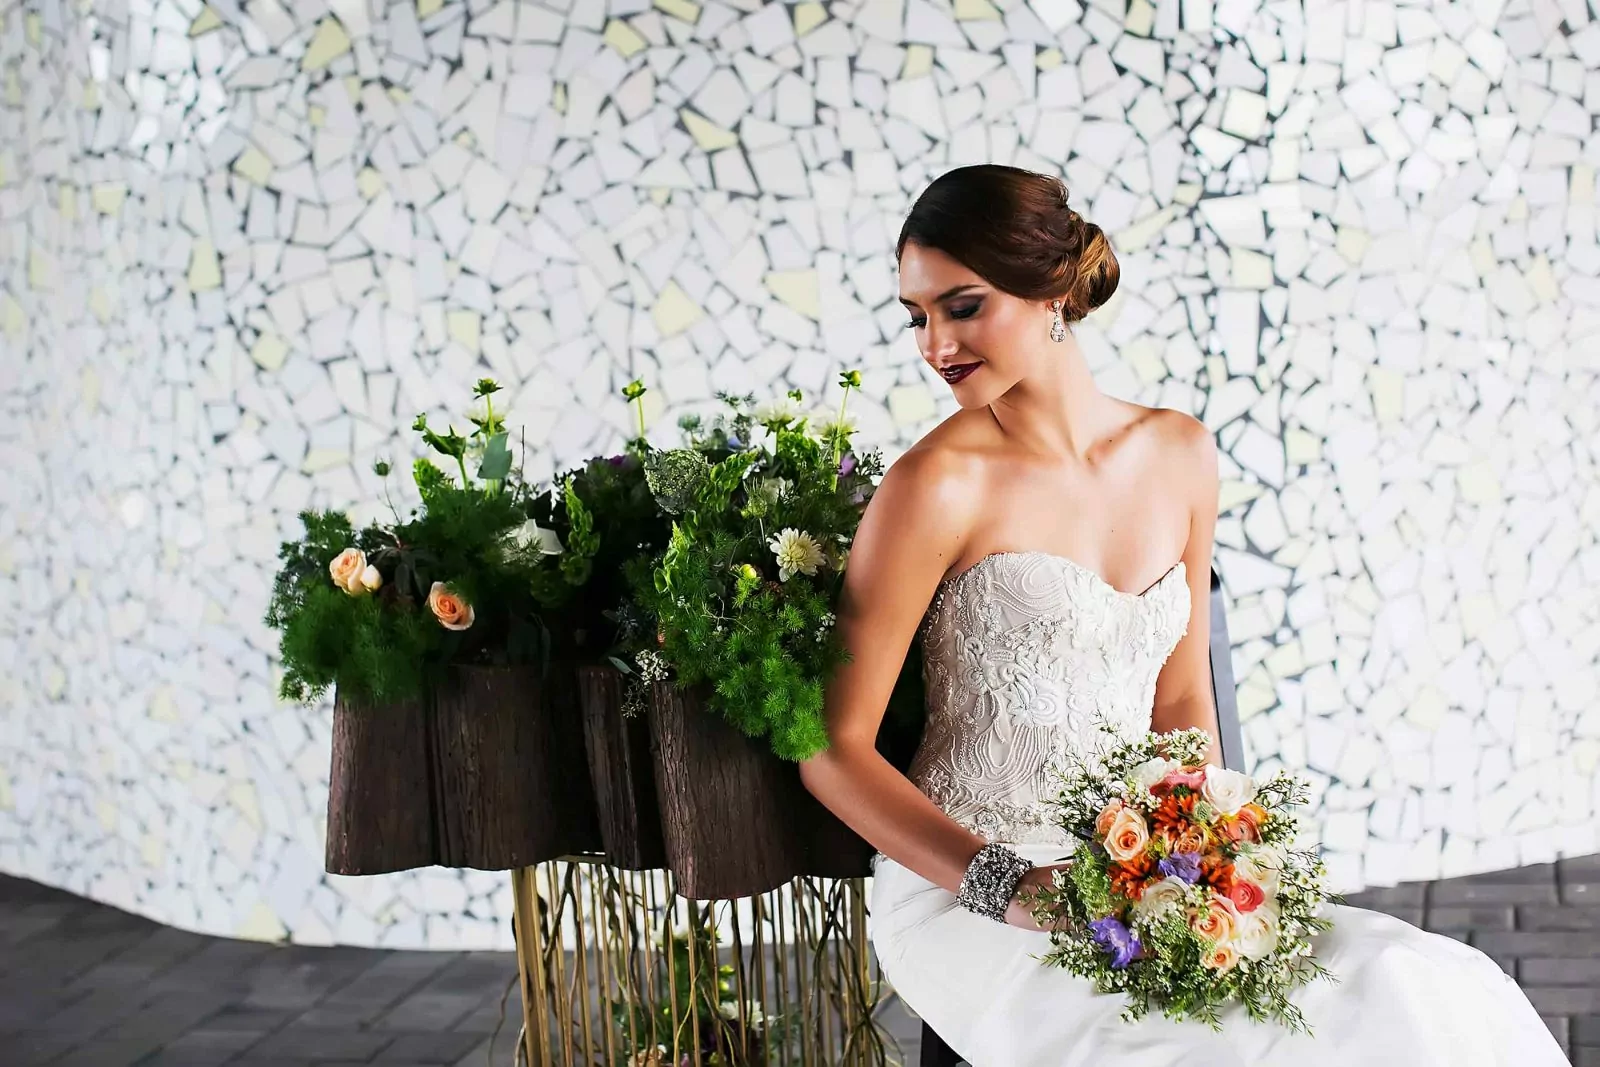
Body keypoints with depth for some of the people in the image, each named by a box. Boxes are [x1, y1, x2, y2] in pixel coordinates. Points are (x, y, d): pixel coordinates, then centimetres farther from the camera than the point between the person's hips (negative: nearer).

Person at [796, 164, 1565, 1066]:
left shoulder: (1180, 454, 7)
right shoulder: (940, 484, -9)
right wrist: (1009, 886, -18)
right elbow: (836, 752, -8)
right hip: (965, 889, -5)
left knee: (1425, 989, -14)